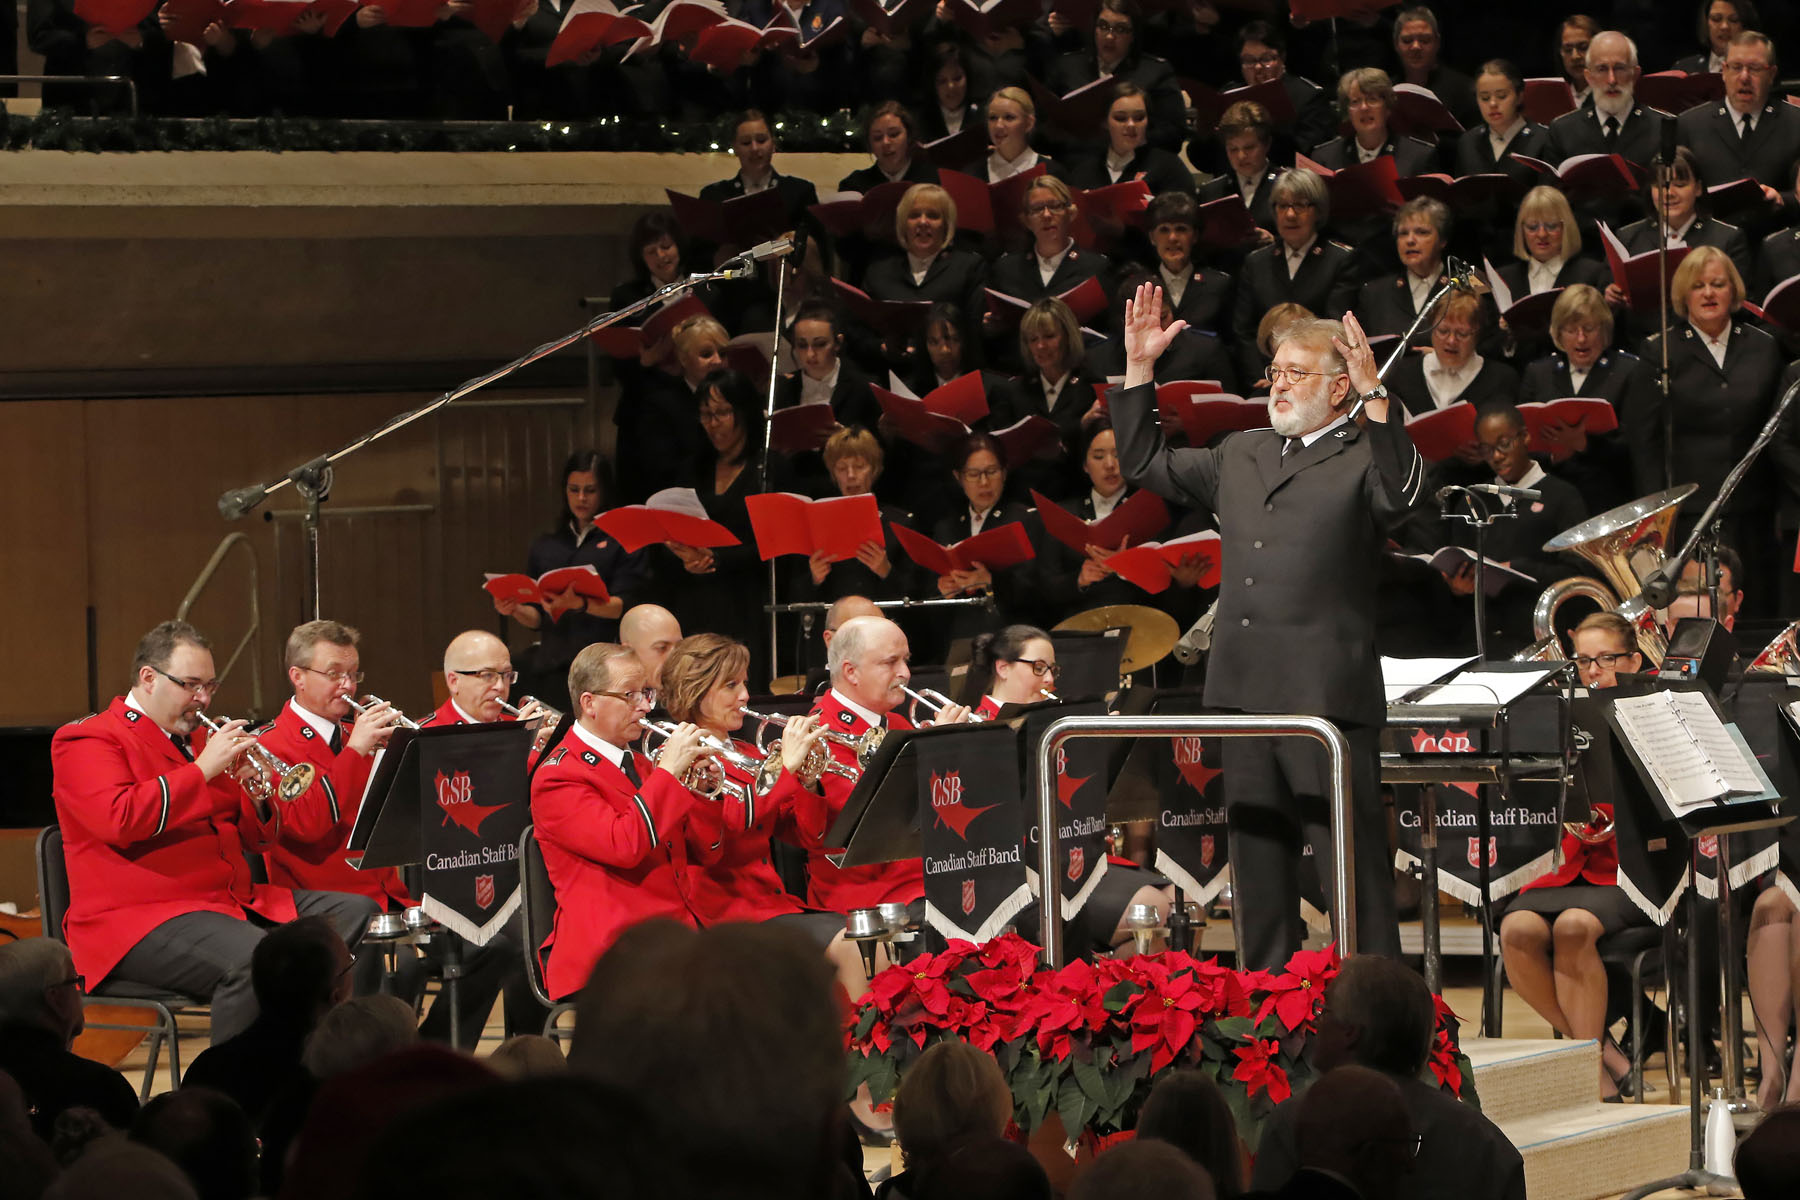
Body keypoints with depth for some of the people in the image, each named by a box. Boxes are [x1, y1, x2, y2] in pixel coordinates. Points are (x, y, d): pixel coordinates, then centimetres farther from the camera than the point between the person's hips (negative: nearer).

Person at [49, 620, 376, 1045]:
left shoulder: (197, 741, 24)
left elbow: (250, 837, 25)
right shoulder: (87, 741, -1)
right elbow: (119, 819, -21)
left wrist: (255, 794, 1)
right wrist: (202, 769, -16)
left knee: (358, 913, -3)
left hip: (233, 900, 9)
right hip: (140, 917, -9)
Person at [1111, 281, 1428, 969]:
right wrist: (1139, 370, 20)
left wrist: (1375, 398, -31)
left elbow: (1403, 495, -24)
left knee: (1352, 860, -7)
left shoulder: (1363, 458, -2)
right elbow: (1144, 465, 29)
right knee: (1257, 857, 13)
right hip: (1245, 694, 7)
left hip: (1325, 697, -7)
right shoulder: (1240, 455, 21)